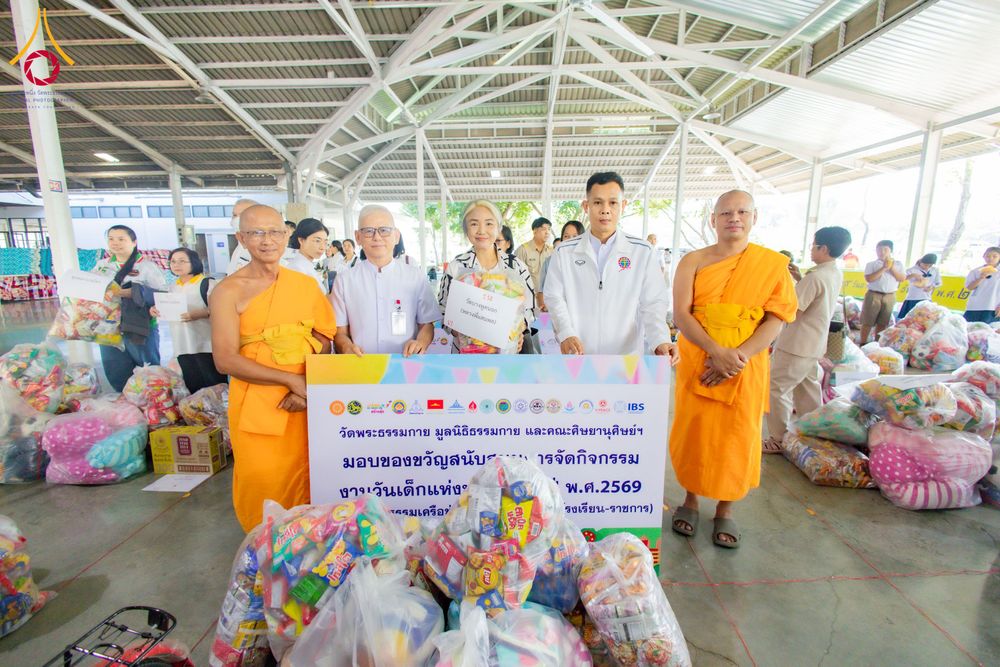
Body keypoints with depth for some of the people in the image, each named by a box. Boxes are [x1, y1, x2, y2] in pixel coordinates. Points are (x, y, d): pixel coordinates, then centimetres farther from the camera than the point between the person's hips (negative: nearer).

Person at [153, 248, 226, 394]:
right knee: (193, 387, 10)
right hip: (183, 347, 7)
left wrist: (200, 314, -28)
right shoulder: (172, 287, 15)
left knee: (214, 385, -4)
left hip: (206, 345, -6)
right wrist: (159, 311, 6)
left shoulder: (206, 283, -6)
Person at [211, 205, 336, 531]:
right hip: (255, 406, -2)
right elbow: (225, 360, -11)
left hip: (303, 404, 3)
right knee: (263, 486, 7)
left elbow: (323, 340, 6)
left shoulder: (306, 284, 6)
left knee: (303, 481, 13)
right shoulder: (228, 291, -5)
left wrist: (308, 388, -9)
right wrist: (292, 379, -15)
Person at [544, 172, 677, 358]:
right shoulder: (565, 252, 3)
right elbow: (555, 298, -1)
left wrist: (660, 340, -18)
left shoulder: (643, 252, 2)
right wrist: (566, 334, -18)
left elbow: (652, 303, -1)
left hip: (627, 357, 0)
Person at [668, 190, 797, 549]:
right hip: (697, 363, 0)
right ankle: (690, 499, 29)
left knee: (737, 438, 7)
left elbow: (777, 319, -3)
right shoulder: (693, 261, 2)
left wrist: (738, 355, -17)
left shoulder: (774, 264, 3)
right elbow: (681, 313, -7)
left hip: (746, 367, 0)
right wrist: (716, 351, -20)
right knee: (693, 432, 7)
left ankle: (725, 509, 27)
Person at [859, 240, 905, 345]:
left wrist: (892, 268, -9)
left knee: (882, 323, 9)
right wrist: (884, 268, -15)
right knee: (867, 322, -1)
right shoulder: (871, 264, 0)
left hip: (890, 297, 3)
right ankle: (863, 344, 6)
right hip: (873, 295, -3)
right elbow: (868, 279, -12)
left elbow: (902, 279, 1)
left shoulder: (897, 264, 9)